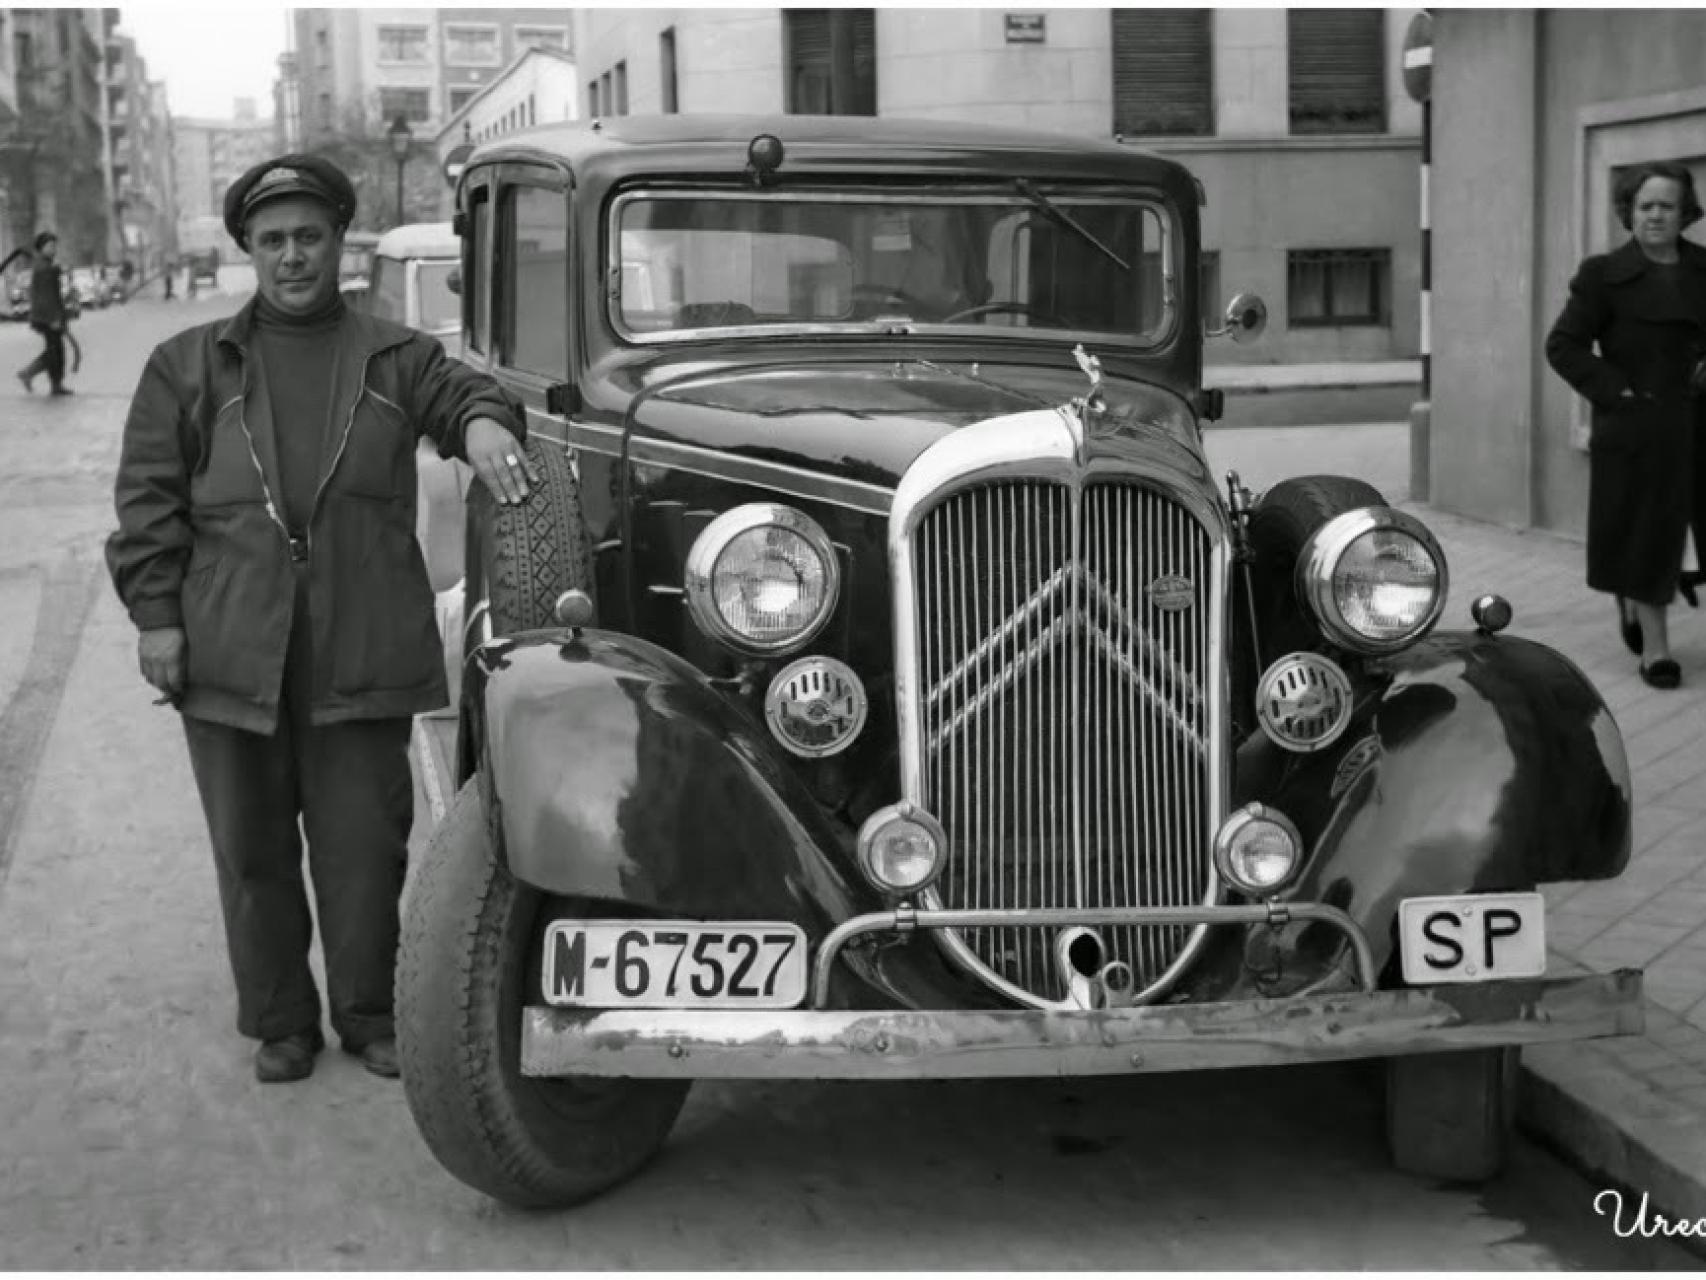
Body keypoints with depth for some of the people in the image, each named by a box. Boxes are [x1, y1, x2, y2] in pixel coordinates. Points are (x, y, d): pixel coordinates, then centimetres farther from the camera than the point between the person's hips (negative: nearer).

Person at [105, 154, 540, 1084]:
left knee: (364, 843, 4)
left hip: (362, 654, 0)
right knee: (252, 849, 8)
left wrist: (485, 421, -31)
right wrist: (155, 613, -2)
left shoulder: (394, 358, 12)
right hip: (230, 652, 1)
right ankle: (279, 1023, 21)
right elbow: (148, 496, 7)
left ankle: (367, 1015, 20)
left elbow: (459, 391, -6)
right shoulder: (188, 366, 10)